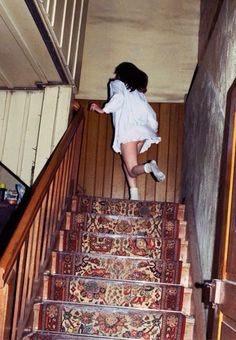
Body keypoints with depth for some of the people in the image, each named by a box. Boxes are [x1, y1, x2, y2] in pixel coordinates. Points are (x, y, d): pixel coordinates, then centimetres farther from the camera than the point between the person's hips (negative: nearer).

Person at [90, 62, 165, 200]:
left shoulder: (117, 84, 13)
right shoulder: (138, 90, 27)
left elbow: (119, 97, -9)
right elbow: (150, 112, 20)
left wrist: (103, 110, -2)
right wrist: (154, 128, 24)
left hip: (128, 130, -6)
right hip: (143, 130, 6)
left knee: (132, 170, -6)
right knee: (127, 163, 16)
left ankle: (149, 166, -38)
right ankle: (134, 196, 1)